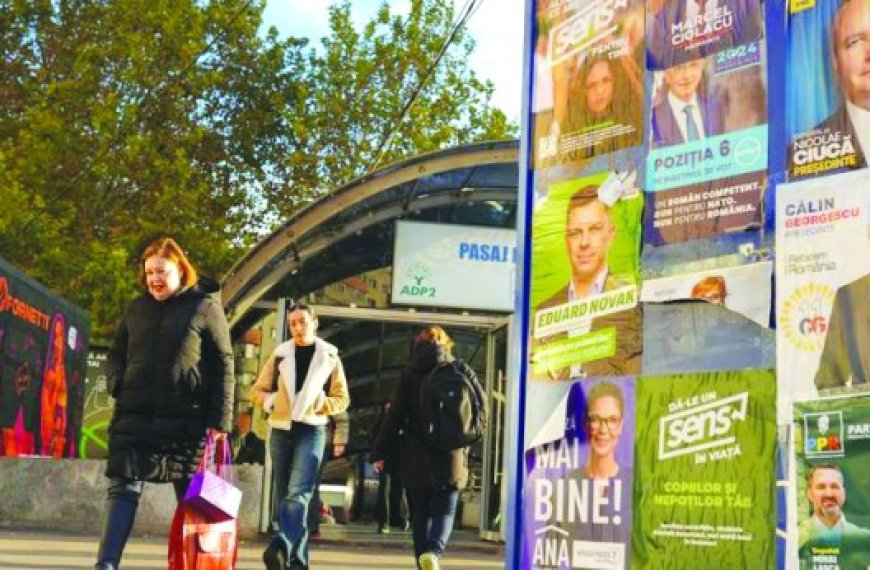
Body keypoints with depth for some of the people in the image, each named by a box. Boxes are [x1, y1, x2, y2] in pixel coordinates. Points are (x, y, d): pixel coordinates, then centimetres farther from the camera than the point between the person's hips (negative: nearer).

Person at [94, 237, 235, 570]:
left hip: (186, 420, -3)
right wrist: (117, 383, 0)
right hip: (134, 416, 3)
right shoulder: (137, 309, 14)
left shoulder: (205, 307, 0)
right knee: (123, 489, -6)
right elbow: (116, 355, 23)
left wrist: (220, 420, -10)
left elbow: (224, 366, -3)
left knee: (190, 495, 5)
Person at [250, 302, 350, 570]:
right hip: (281, 431, 3)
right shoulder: (280, 354, 8)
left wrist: (319, 404, -11)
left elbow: (342, 399, 7)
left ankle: (281, 546, -36)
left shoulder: (329, 357, 5)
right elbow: (257, 391, 13)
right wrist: (271, 401, -8)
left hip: (311, 431, -3)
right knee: (285, 495, 5)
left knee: (299, 492, -21)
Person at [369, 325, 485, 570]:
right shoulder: (460, 369, 2)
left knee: (420, 513, 10)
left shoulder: (410, 373, -1)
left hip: (415, 453, 0)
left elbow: (395, 414, -4)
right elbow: (480, 404, 3)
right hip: (450, 454, 0)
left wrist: (379, 452, -1)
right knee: (444, 511, 3)